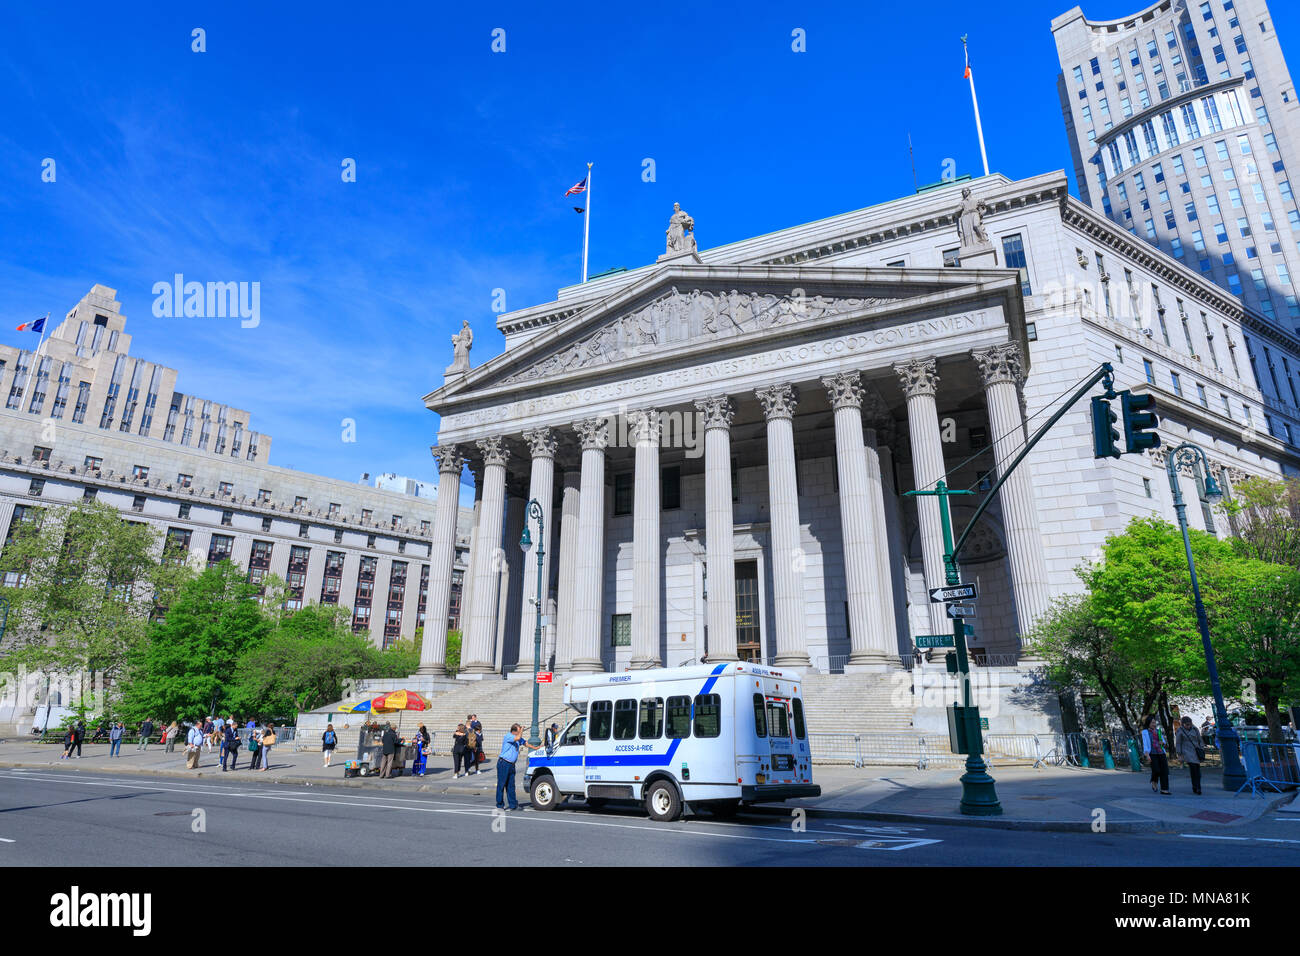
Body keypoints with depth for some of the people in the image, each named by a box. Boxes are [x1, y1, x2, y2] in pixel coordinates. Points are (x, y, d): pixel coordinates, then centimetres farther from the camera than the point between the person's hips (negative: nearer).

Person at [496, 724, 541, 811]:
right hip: (503, 764, -8)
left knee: (511, 785, 10)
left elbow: (525, 743, 27)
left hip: (511, 765, 8)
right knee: (501, 784, -2)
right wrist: (522, 730, -16)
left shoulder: (518, 738, 13)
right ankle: (499, 805, 5)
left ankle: (513, 804, 12)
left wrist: (535, 748, 24)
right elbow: (518, 738, -31)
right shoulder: (508, 736, -14)